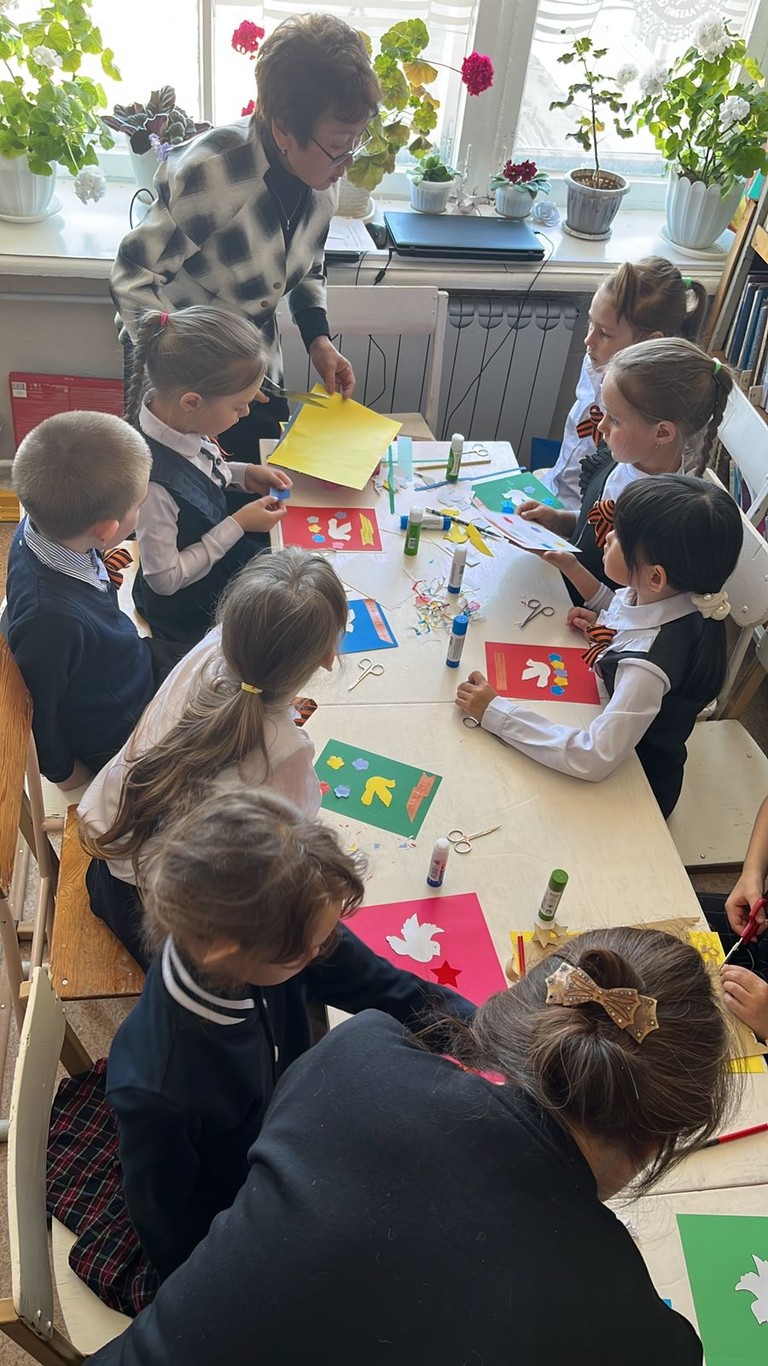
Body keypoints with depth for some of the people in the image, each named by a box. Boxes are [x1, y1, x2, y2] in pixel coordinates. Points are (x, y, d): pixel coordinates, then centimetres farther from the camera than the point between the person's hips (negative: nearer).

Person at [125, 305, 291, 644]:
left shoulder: (169, 408, -17)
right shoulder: (153, 483, -39)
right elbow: (164, 579, -25)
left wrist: (242, 473, -8)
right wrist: (237, 525, -23)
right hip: (190, 606, -7)